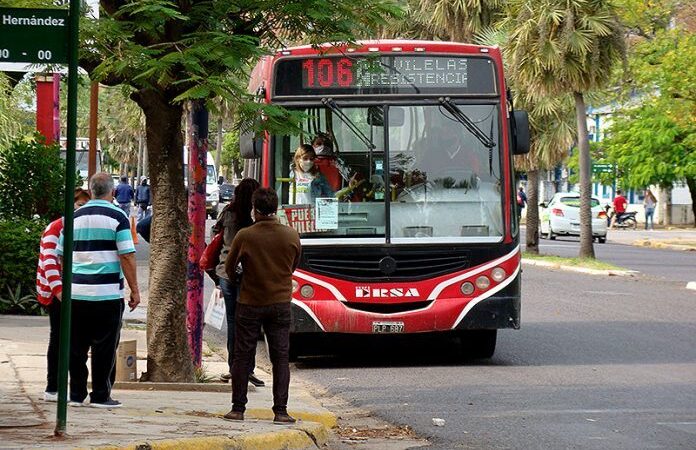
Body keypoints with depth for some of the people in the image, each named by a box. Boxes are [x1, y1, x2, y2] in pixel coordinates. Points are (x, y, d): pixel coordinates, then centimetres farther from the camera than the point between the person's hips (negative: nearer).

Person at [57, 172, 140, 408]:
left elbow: (60, 255, 14)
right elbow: (127, 256, -9)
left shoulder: (74, 218, 10)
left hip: (76, 291, 4)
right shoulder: (117, 217, -5)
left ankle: (76, 394, 12)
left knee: (76, 347, 10)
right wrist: (134, 290, -4)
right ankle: (100, 395, 4)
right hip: (107, 292, -4)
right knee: (104, 347, 2)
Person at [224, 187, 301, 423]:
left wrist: (235, 278, 23)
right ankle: (281, 411, 1)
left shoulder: (244, 236, -12)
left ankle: (238, 409, 10)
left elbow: (229, 268, 1)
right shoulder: (292, 236, -5)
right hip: (281, 302, 2)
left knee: (242, 357, 7)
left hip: (250, 304, -2)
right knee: (281, 358, 6)